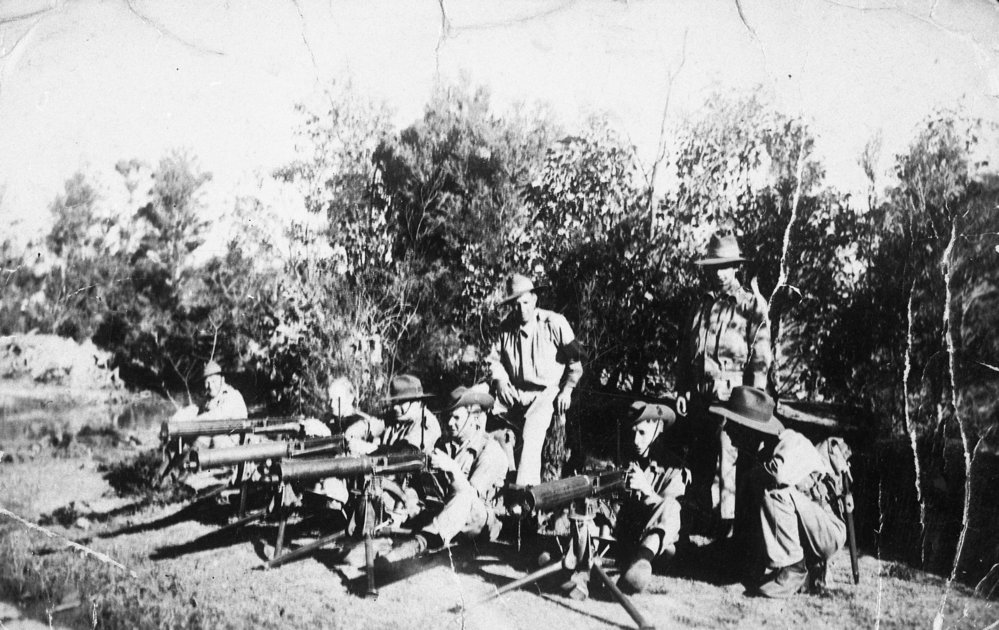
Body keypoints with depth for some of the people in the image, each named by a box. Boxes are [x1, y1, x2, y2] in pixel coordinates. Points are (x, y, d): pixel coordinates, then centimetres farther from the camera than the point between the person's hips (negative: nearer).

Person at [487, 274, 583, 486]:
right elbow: (494, 359, 15)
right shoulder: (506, 327, 7)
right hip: (514, 393, 5)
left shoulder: (554, 323, -5)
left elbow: (575, 359, 1)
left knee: (531, 436, -30)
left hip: (547, 392, -5)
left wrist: (567, 390, -6)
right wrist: (499, 380, -5)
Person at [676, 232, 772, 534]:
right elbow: (686, 349, 20)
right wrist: (682, 390, 11)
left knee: (727, 466, -7)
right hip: (700, 397, 6)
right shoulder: (703, 304, 18)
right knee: (699, 463, 10)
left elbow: (760, 357, -5)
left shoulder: (752, 305, 0)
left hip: (731, 396, -6)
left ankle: (728, 530, -2)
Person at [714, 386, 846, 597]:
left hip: (828, 534, -8)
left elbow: (781, 473, -41)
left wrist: (758, 471, -21)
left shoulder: (793, 444, -21)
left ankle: (791, 568, -19)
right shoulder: (756, 452, 4)